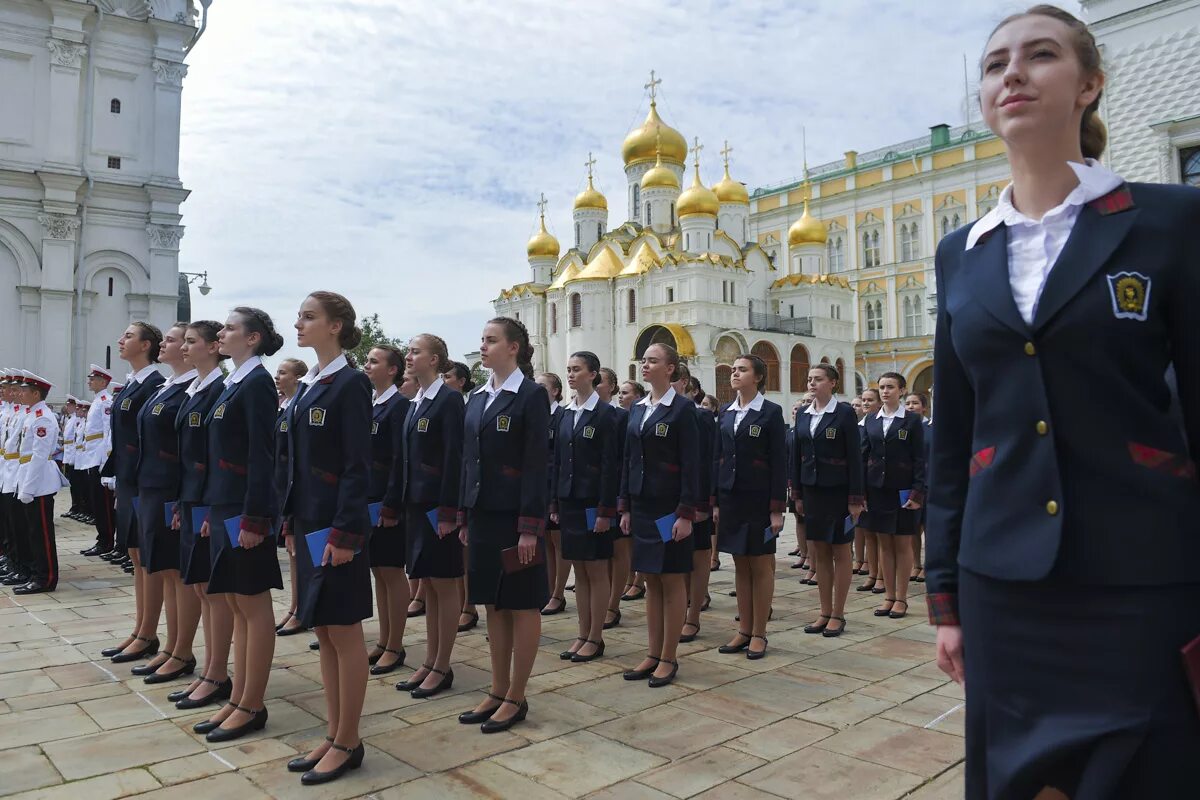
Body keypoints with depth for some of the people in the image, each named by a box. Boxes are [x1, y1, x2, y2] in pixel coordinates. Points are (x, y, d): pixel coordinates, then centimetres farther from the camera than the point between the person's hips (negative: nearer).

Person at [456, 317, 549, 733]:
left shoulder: (531, 395, -9)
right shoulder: (478, 398, 12)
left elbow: (536, 465, -14)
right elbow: (470, 461, 13)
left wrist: (530, 527, -17)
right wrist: (464, 518, 11)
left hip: (515, 514, -7)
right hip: (482, 512, 7)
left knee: (522, 605, 5)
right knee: (493, 605, 14)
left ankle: (515, 698, 16)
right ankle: (498, 691, 26)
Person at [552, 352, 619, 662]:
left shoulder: (605, 413, -9)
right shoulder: (565, 414, 10)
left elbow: (611, 465, -13)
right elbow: (557, 461, 12)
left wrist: (606, 511, -15)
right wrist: (554, 503, 8)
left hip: (592, 502, -6)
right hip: (568, 501, 6)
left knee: (596, 571, 4)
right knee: (579, 571, 12)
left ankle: (595, 638, 14)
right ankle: (582, 635, 21)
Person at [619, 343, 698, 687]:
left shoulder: (682, 408, -8)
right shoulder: (637, 409, 11)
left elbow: (691, 464, -12)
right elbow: (629, 460, 13)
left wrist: (686, 514, -16)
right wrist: (625, 506, 9)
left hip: (669, 505, -6)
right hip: (642, 504, 6)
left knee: (672, 581, 3)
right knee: (651, 581, 12)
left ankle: (669, 658, 14)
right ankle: (653, 654, 21)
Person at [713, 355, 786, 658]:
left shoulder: (771, 412, -6)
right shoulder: (726, 413, 9)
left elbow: (780, 462, -9)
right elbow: (717, 459, 10)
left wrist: (777, 508, -13)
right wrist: (715, 502, 6)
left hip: (759, 498, -5)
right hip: (730, 497, 5)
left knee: (761, 565, 4)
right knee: (740, 566, 11)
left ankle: (759, 634, 14)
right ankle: (744, 631, 20)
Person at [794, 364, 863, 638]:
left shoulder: (845, 413, -7)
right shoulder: (804, 416, 8)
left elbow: (855, 457, -10)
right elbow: (797, 456, 10)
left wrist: (855, 498, -13)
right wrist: (798, 494, 7)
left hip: (837, 490, -5)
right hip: (811, 490, 5)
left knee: (840, 552, 5)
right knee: (819, 553, 10)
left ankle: (838, 615, 13)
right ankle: (825, 612, 19)